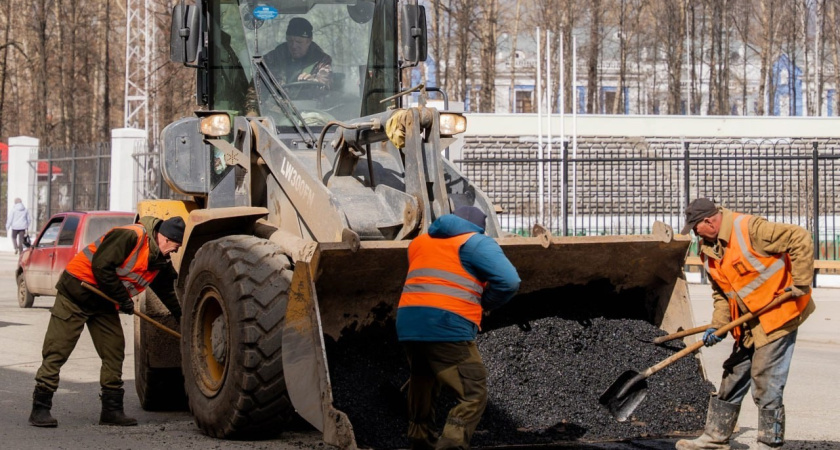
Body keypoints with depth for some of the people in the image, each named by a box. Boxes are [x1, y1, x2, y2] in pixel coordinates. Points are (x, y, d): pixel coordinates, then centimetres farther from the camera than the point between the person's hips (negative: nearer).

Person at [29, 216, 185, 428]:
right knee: (57, 351, -6)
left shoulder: (161, 262, 4)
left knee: (114, 352, 3)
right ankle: (40, 408, -4)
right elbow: (101, 266, -28)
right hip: (76, 292, -9)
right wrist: (122, 298, -20)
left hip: (104, 303, 9)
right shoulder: (130, 236, -24)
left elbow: (168, 293, 17)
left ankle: (112, 410, 10)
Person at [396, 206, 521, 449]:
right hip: (447, 326, -6)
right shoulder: (476, 242, 5)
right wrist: (484, 303, 11)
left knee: (422, 386, 22)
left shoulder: (420, 242, 25)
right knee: (473, 394, -5)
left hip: (408, 322, 7)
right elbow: (509, 281, -5)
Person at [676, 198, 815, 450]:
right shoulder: (709, 250, 6)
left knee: (765, 382, -7)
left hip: (778, 314, -9)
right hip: (749, 323, 9)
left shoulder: (750, 229, -21)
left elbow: (801, 240, -21)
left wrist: (800, 284, -20)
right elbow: (720, 292, 14)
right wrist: (717, 325, -1)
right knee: (733, 377, 12)